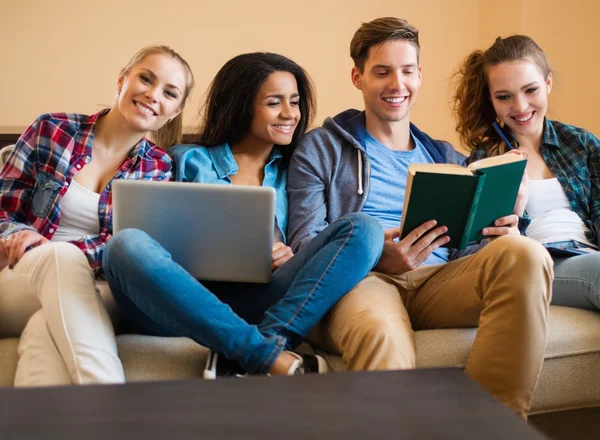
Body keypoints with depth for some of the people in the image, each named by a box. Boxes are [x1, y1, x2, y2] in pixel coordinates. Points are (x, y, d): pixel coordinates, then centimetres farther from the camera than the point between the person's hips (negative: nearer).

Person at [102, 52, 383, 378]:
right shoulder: (190, 161, 14)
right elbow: (164, 239, 8)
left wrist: (289, 258, -7)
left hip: (262, 305, 2)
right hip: (188, 303, -1)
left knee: (362, 228, -17)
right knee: (127, 244, -31)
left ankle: (240, 358, -33)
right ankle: (269, 356, -35)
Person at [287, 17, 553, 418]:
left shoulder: (447, 158, 28)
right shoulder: (321, 149, 14)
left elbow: (469, 241, 20)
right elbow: (305, 244, 2)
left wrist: (502, 233, -6)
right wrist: (377, 259, -18)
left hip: (438, 280, 5)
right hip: (361, 278, -4)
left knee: (524, 253, -28)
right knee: (383, 336, -43)